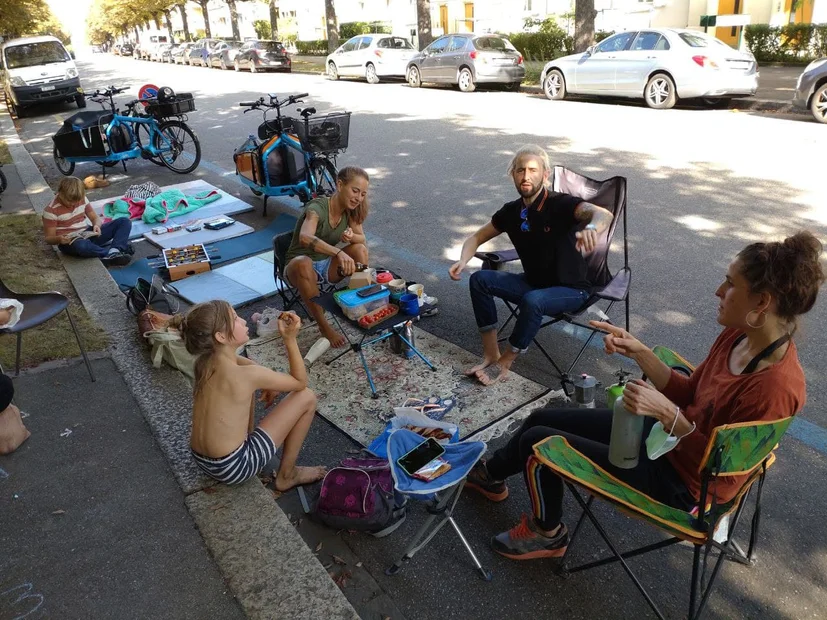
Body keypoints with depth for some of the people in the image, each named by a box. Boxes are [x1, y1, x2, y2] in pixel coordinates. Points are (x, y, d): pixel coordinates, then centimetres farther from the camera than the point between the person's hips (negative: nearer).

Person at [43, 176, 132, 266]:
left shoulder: (82, 199, 3)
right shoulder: (51, 210, -10)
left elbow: (95, 217, 11)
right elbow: (48, 238, -5)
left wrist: (97, 225, -14)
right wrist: (59, 239, -29)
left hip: (88, 234, 6)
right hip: (70, 242, -5)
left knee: (125, 221, -10)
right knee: (81, 246, -46)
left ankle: (114, 252, -34)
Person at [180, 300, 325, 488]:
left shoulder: (204, 362, -3)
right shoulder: (245, 375, -25)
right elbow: (300, 382, -10)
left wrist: (269, 382, 4)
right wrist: (290, 339, -13)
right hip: (232, 467, -7)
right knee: (306, 397, -4)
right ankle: (286, 475, 9)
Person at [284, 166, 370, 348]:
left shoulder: (350, 209, -6)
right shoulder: (318, 207, -26)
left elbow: (361, 239, 1)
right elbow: (305, 238, -45)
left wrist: (351, 237, -23)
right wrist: (338, 252, -58)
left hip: (327, 265, 5)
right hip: (300, 265, -5)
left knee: (360, 249, -19)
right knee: (304, 263, -40)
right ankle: (324, 326, -28)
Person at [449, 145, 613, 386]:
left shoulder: (560, 204, -20)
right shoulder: (511, 211, -2)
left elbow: (603, 214, -39)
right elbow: (477, 237, 8)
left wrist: (591, 227, -65)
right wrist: (463, 261, -15)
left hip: (570, 289, -6)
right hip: (533, 282, 6)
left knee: (532, 301, -36)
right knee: (480, 279, -12)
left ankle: (504, 363, -14)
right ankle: (491, 354, -9)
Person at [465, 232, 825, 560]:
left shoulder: (776, 388, -31)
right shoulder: (739, 337, -7)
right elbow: (688, 394, 4)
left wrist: (668, 415, -32)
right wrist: (639, 353, -7)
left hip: (681, 484, -8)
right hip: (666, 437, 8)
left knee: (538, 441, -5)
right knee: (541, 419, 12)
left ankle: (547, 534, 24)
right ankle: (490, 475, 42)